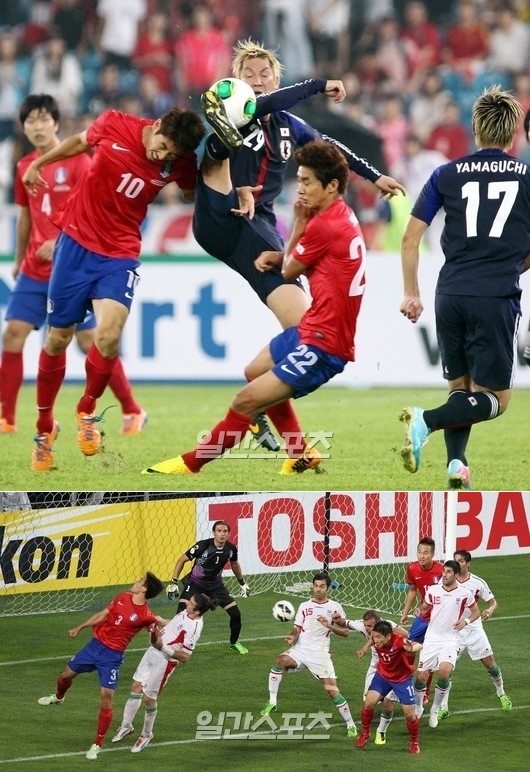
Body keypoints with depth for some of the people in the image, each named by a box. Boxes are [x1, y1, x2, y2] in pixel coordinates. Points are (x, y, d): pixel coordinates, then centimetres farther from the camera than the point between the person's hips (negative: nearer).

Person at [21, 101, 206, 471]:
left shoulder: (181, 163, -11)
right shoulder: (115, 125, -14)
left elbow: (197, 195, 8)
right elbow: (80, 142, 7)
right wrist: (38, 164, 16)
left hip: (120, 254, 0)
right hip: (76, 242, 0)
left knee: (109, 335, -22)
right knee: (58, 338, 7)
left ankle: (87, 411, 6)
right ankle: (45, 427, 25)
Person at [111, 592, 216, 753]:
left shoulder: (194, 629, -28)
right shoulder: (186, 613, -3)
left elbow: (184, 657, -27)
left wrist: (162, 647, -33)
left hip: (165, 661, -8)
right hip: (153, 651, 8)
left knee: (148, 698, 2)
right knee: (136, 687, 12)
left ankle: (146, 735, 26)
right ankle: (126, 726, 29)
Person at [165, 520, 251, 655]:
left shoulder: (231, 548, -12)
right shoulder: (203, 545, -25)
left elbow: (234, 564, 12)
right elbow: (182, 560, -12)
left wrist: (243, 583, 19)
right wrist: (173, 582, -15)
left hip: (215, 584, 4)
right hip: (195, 583, -4)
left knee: (236, 614, -2)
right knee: (182, 612, -23)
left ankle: (234, 643, 24)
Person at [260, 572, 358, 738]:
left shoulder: (334, 607, 4)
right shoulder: (304, 606, 13)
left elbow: (345, 632, 2)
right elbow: (297, 629, 11)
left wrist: (329, 625, -15)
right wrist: (292, 637, -12)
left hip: (320, 654, -2)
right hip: (300, 649, 2)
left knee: (332, 690, -10)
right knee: (280, 661, -27)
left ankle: (351, 725, 5)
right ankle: (272, 703, -17)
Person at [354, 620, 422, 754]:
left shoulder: (398, 640, -35)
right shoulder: (376, 640, -21)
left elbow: (418, 646, -54)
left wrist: (411, 648, -73)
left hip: (402, 679, -3)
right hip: (383, 675, 3)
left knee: (409, 713, -3)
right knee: (368, 702, -11)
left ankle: (414, 742, 25)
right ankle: (365, 732, 16)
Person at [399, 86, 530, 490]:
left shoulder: (448, 175, 10)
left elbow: (411, 236, 8)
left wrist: (411, 294, 17)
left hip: (451, 294, 3)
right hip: (497, 298, -3)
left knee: (461, 386, 18)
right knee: (494, 398, 1)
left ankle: (456, 462, 0)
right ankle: (426, 421, -22)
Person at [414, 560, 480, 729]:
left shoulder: (465, 594, -3)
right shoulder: (433, 591, 1)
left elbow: (476, 612, 9)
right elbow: (424, 609, 18)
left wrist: (466, 621, -9)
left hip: (450, 640, -2)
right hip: (431, 639, 2)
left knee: (445, 671, -25)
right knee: (421, 676, -2)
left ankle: (435, 710, -4)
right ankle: (418, 708, 27)